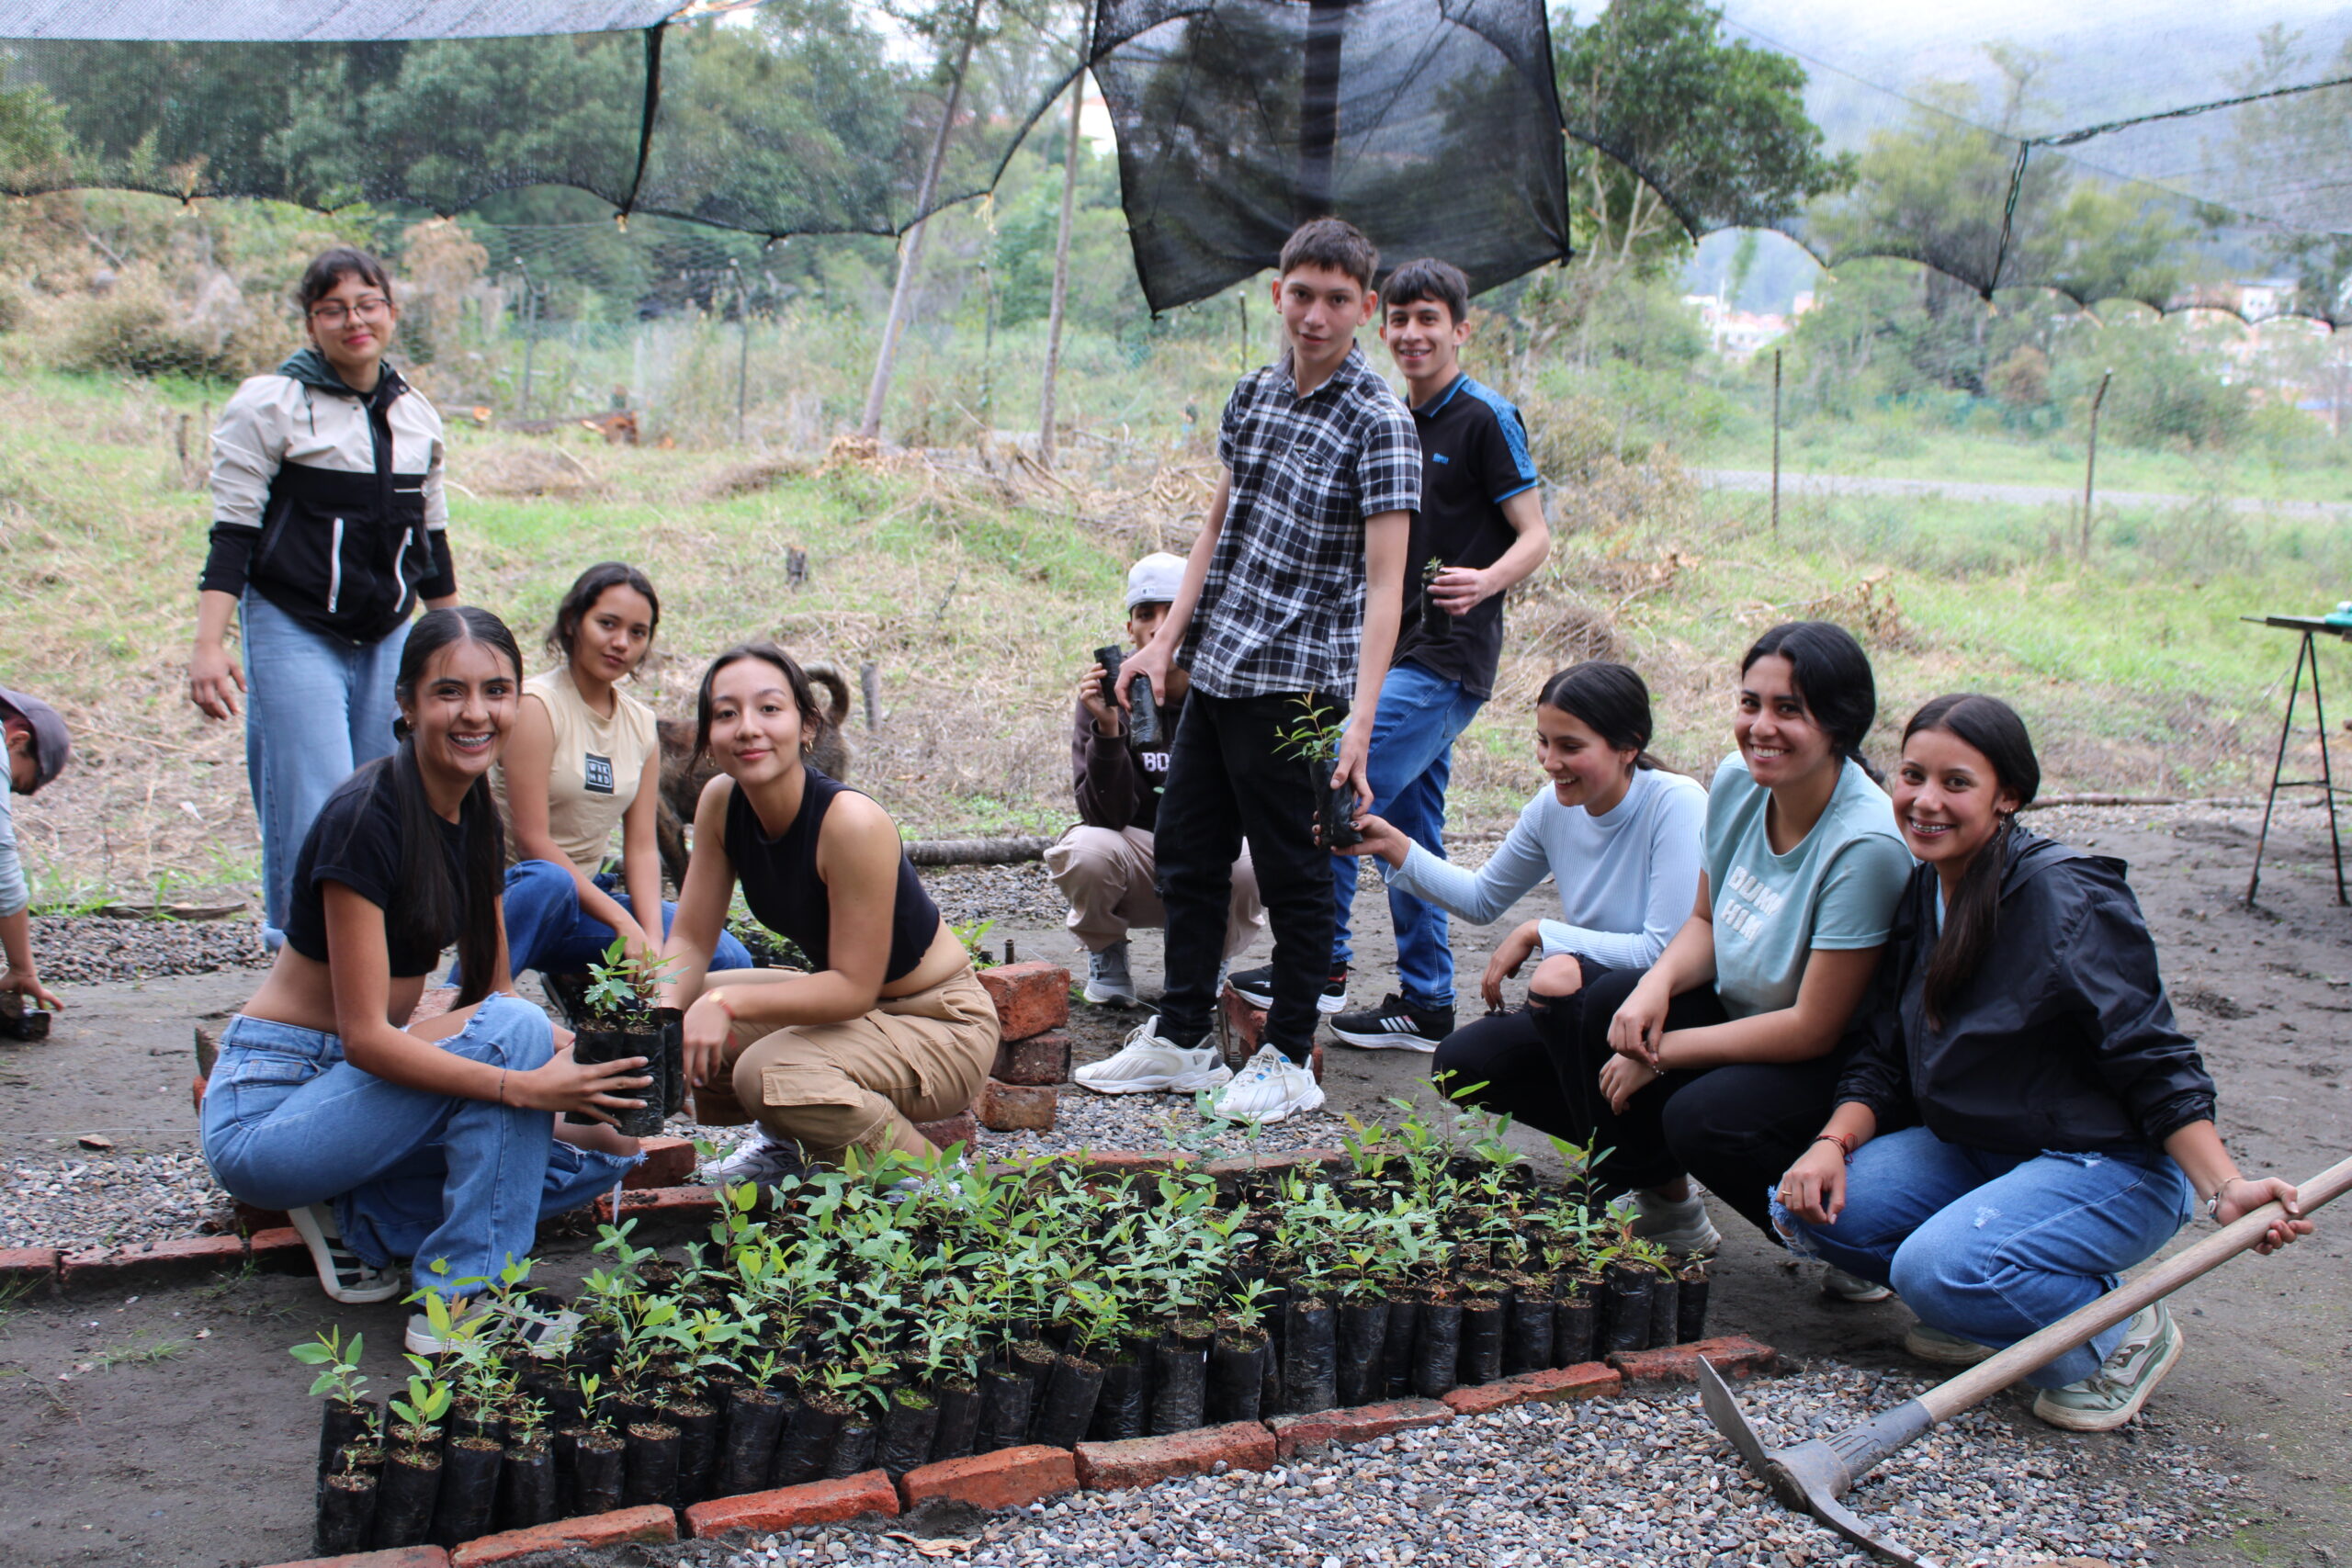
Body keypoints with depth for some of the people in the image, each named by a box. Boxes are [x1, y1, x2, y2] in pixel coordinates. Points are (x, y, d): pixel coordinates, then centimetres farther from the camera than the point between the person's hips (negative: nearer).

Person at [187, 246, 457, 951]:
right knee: (314, 821, -11)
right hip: (293, 633, -5)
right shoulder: (269, 404, -4)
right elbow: (233, 532, -8)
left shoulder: (416, 415, 12)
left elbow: (431, 540, 20)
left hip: (388, 640, 5)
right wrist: (207, 647, -17)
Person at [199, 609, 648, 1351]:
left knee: (606, 1152, -4)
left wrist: (584, 1075, -13)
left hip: (353, 1082, 8)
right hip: (263, 1113, -8)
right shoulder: (365, 816, -21)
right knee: (509, 1030, -26)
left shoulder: (475, 818, 5)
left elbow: (495, 986, 6)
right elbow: (366, 1035, -25)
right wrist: (527, 1085, -34)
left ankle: (356, 1218, 2)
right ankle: (461, 1304, -19)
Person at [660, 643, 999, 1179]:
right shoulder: (721, 802, -8)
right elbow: (689, 940, -3)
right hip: (844, 996, 8)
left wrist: (728, 1002, -35)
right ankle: (802, 1147, 18)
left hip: (940, 1027, -8)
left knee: (771, 1073, -30)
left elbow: (854, 987, -27)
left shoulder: (852, 822, -29)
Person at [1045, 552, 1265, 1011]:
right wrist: (1106, 728, -32)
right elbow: (1105, 815, -18)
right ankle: (1106, 954, 4)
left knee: (1252, 865, -33)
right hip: (1138, 854, 0)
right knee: (1084, 852, -32)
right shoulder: (1109, 692, -11)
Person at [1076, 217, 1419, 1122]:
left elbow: (1384, 583, -17)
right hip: (1214, 670, 7)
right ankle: (1180, 1039, 27)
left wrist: (1360, 718, -25)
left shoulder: (1378, 424, -13)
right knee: (1187, 854, 14)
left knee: (1292, 874, 2)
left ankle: (1289, 1060, 15)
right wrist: (1168, 638, 13)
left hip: (1296, 684, -7)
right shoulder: (1252, 395, 9)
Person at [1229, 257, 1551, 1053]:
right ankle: (1425, 1003, 16)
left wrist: (1485, 581, -29)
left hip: (1447, 660, -9)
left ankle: (1322, 965, -3)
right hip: (1400, 656, 9)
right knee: (1412, 834, 10)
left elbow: (1535, 535, -12)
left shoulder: (1486, 418, -9)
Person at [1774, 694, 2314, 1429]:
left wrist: (2225, 1190, -31)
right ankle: (1986, 1309, 9)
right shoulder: (1921, 893, 3)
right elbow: (1884, 1058, 5)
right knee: (1807, 1207, -11)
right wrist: (1834, 1143, -13)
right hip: (1971, 1153, 8)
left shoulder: (2063, 895, -20)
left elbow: (2155, 1065, -20)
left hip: (2111, 1164, -8)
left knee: (1939, 1267, -31)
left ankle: (2123, 1336, -3)